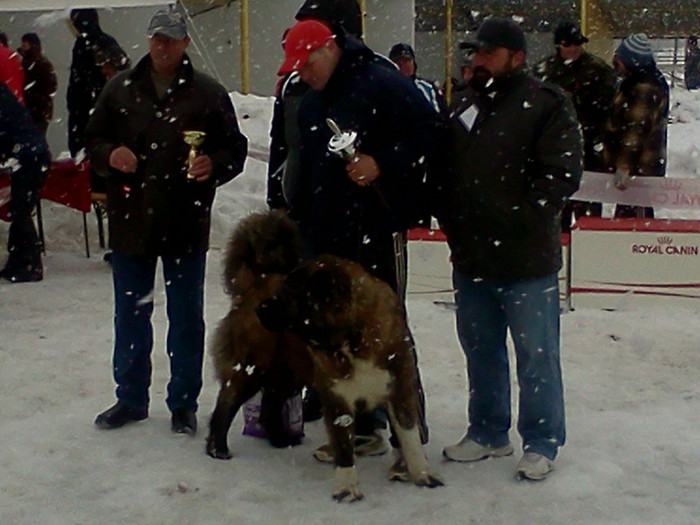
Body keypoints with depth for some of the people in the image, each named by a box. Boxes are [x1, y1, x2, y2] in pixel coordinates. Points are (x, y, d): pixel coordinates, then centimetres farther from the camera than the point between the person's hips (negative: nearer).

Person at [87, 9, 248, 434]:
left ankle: (184, 403, 20)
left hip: (186, 225, -2)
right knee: (130, 315, 13)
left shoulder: (208, 93, 0)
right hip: (130, 220, 3)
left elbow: (235, 149, 2)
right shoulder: (121, 89, 6)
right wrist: (110, 154, -10)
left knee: (187, 318, 7)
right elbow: (93, 140, 12)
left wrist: (213, 165, -19)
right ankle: (131, 398, 27)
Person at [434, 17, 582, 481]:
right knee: (481, 351, 17)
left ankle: (541, 443, 15)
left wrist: (522, 218, -17)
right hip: (471, 258, 7)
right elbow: (443, 170, 17)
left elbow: (562, 175, -14)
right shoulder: (463, 103, 14)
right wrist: (450, 221, 5)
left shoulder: (546, 105, -7)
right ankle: (488, 433, 31)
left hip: (527, 260, -6)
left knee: (535, 355, 2)